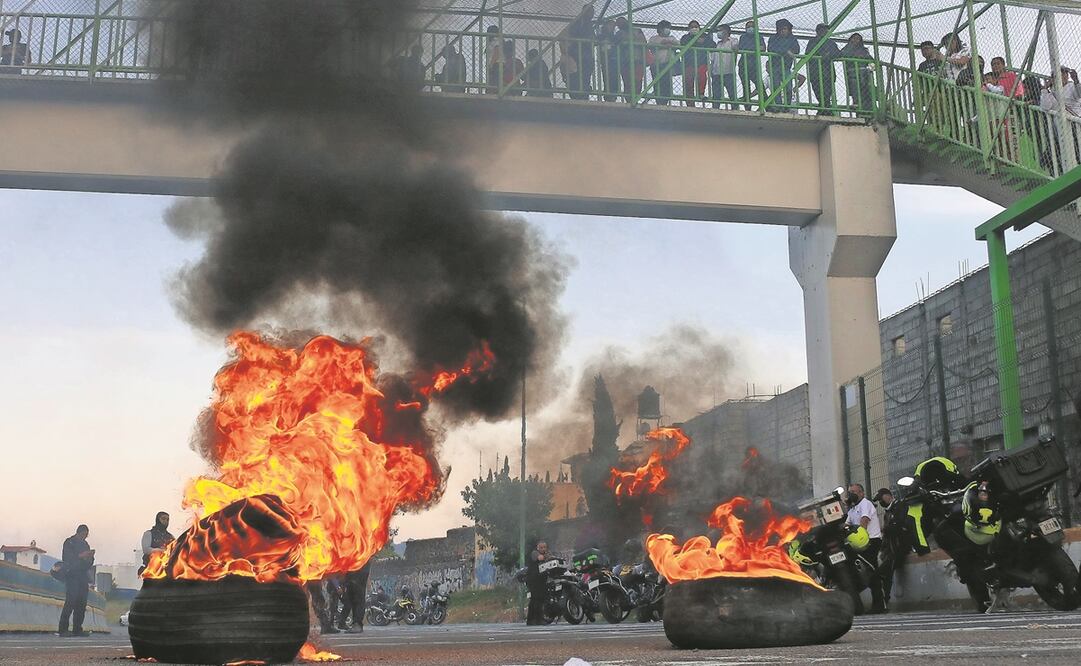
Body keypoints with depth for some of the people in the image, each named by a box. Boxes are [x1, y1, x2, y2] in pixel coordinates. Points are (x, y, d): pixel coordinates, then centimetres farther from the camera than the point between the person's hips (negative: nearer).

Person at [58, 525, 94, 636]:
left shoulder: (85, 544, 20)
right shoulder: (69, 542, 1)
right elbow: (67, 559, -11)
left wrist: (90, 557, -1)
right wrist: (81, 556, -18)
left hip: (83, 576, 7)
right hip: (71, 576, -7)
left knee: (81, 603, 2)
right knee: (70, 602, -14)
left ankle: (77, 629, 4)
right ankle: (63, 629, -12)